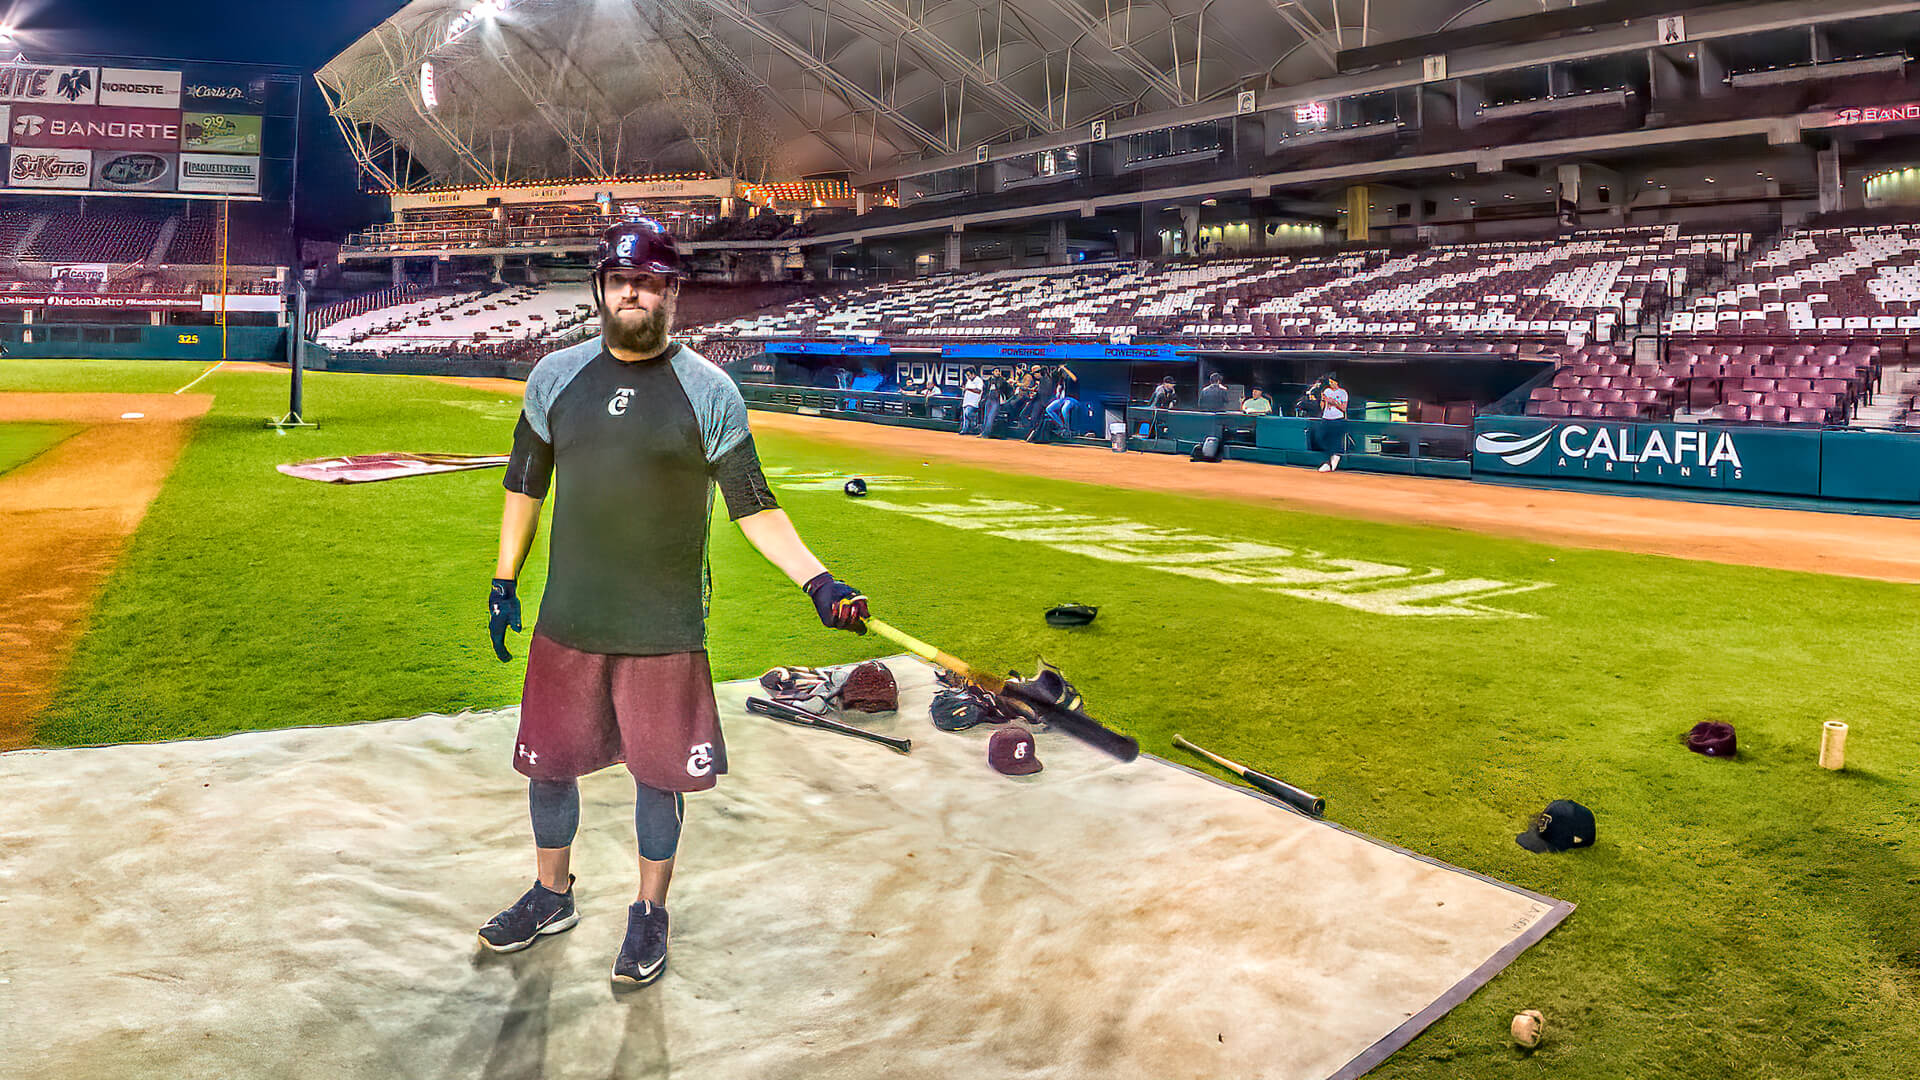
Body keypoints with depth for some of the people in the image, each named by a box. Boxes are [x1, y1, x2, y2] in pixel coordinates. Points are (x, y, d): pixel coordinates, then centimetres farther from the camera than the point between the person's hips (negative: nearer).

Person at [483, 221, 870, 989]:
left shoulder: (709, 392, -5)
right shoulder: (555, 376, 3)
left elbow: (753, 506, -5)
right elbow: (525, 484, 12)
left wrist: (817, 581, -15)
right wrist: (504, 583, 10)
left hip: (665, 630, -3)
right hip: (567, 622, 3)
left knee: (658, 773, 7)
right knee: (547, 762, 14)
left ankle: (649, 914, 29)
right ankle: (551, 897, 38)